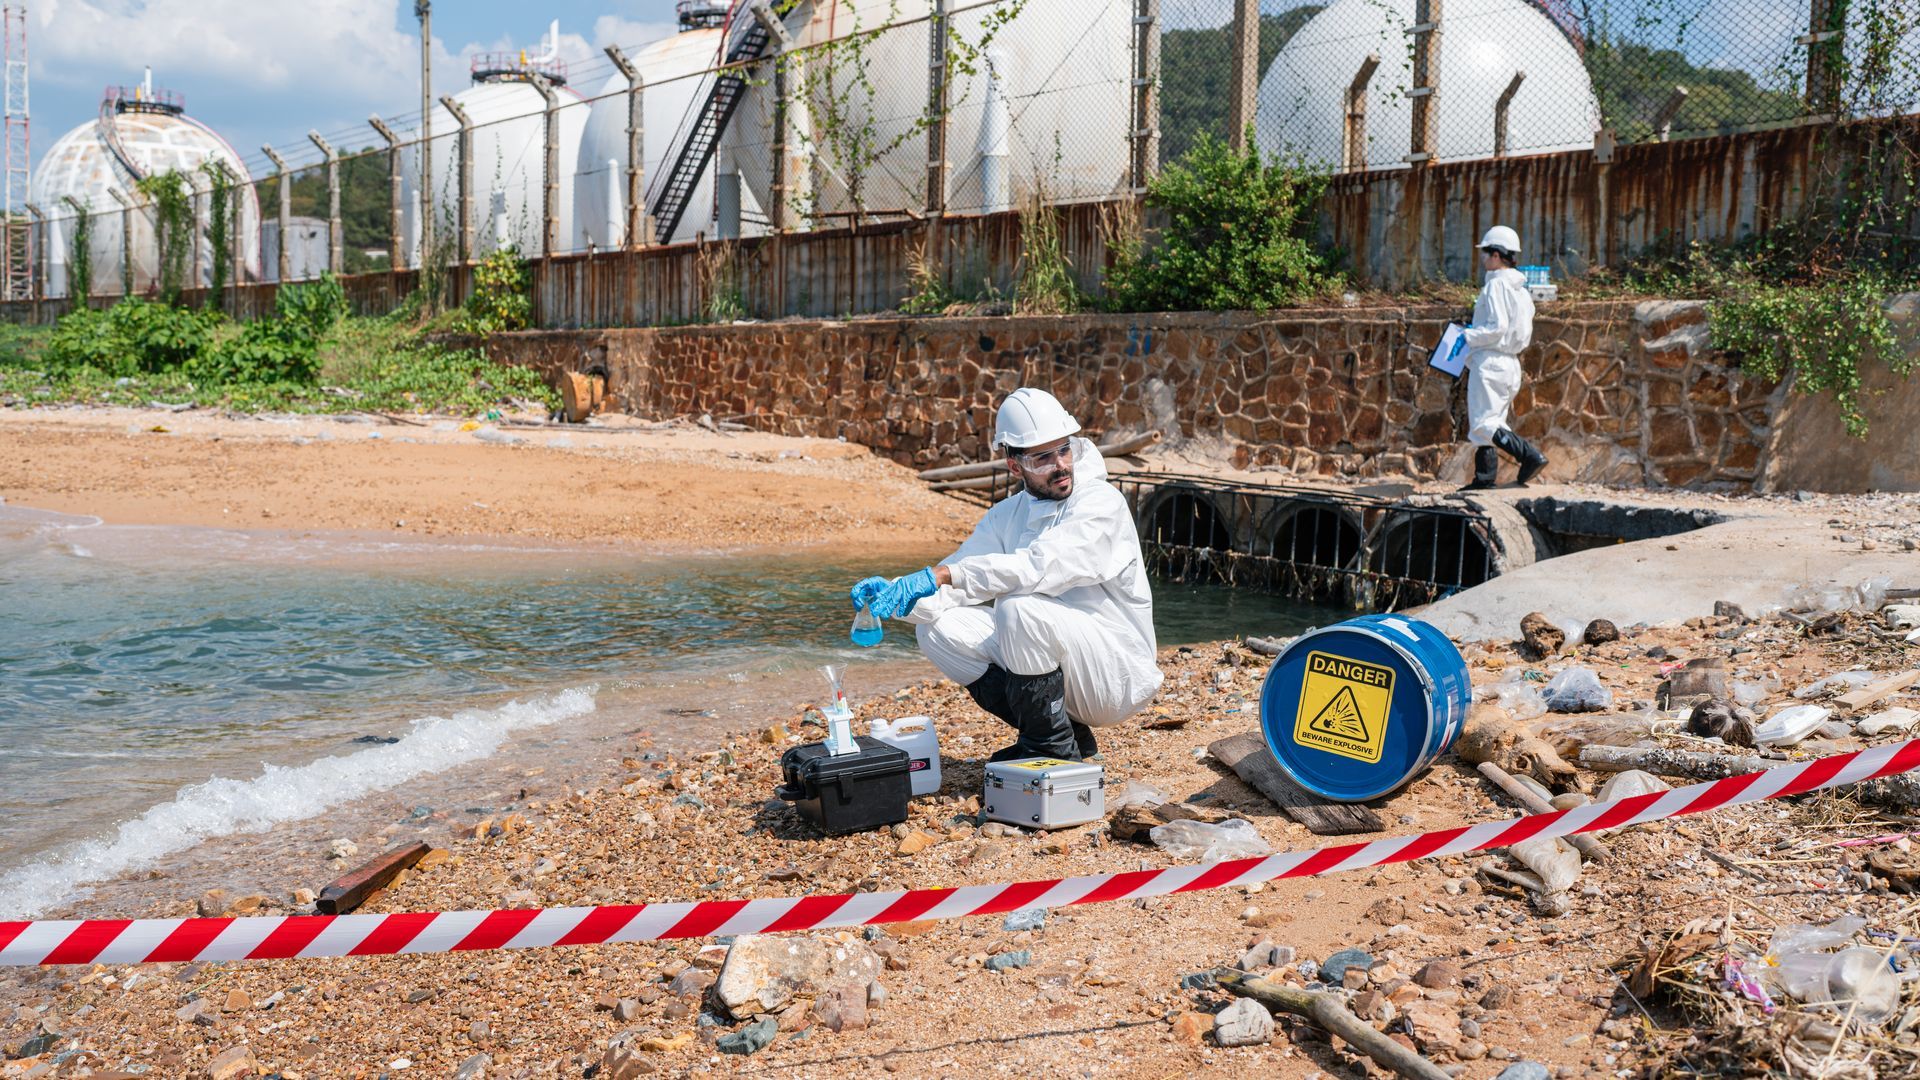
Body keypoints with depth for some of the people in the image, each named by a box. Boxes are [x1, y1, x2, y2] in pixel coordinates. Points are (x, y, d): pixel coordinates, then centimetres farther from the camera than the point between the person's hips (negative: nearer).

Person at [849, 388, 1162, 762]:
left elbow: (1039, 566, -32)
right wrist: (897, 594, -21)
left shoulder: (1101, 504, -15)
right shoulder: (1008, 515, 7)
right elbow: (954, 586, 0)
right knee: (938, 627, -8)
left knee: (1019, 607, -31)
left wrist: (944, 574, -37)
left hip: (1118, 674, -7)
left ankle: (1053, 749, -11)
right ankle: (1067, 731, 1)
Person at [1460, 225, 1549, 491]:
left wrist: (1468, 336, -10)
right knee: (1488, 421, 13)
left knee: (1483, 423, -11)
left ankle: (1530, 456, -20)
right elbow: (1524, 333, 17)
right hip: (1510, 362, 10)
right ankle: (1485, 478, 12)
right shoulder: (1520, 288, 15)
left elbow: (1497, 327, -21)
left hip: (1490, 361, -10)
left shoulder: (1496, 285, -13)